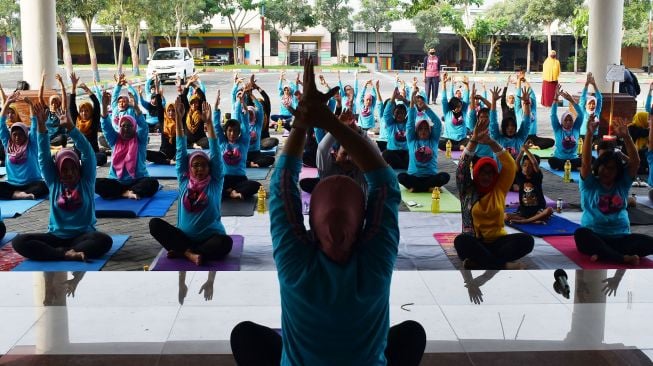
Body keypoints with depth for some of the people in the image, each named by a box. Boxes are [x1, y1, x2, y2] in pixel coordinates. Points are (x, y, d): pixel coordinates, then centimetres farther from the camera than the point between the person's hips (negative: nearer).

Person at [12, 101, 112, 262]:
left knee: (105, 240, -35)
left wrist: (70, 127, -22)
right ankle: (68, 253, -33)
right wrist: (41, 126, -16)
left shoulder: (86, 180, 1)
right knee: (19, 241, -23)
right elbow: (44, 156, -3)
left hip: (83, 235, -2)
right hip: (56, 236, 3)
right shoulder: (54, 182, 6)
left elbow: (88, 152, -11)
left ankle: (59, 251, -29)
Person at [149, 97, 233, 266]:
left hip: (210, 238, -2)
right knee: (155, 223, -18)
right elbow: (181, 152, 0)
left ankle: (181, 251, -21)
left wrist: (209, 123, -16)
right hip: (185, 236, 2)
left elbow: (215, 153, -9)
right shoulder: (184, 182, 4)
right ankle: (189, 253, -26)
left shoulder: (215, 183, -1)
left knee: (225, 242, -35)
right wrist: (178, 119, -4)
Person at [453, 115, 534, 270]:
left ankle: (479, 262, -29)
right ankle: (506, 266, -36)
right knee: (461, 241, -37)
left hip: (497, 241, 2)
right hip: (474, 242, -2)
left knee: (527, 240, -26)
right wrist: (473, 141, -20)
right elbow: (463, 166, -7)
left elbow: (510, 166, -1)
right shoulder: (467, 190, 7)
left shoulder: (499, 190, 10)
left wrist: (491, 143, -15)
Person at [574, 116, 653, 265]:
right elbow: (586, 162, -11)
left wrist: (626, 137, -17)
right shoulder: (589, 184, 6)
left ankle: (603, 255, -34)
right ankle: (624, 258, -41)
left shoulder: (622, 184, 11)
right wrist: (589, 135, -24)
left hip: (620, 237, 3)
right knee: (581, 234, -37)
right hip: (594, 236, -2)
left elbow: (635, 161, -2)